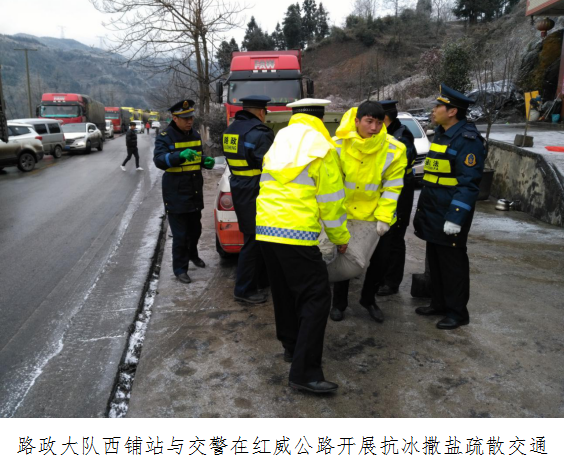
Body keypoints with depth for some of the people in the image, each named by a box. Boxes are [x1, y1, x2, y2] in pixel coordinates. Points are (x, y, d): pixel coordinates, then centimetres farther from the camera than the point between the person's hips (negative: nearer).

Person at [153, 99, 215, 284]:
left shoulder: (195, 135, 9)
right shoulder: (165, 137, -12)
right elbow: (159, 160, -26)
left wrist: (206, 161, -2)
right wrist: (180, 155, -43)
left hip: (195, 192, 6)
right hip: (176, 194, -6)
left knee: (195, 229, 18)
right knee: (180, 234, -3)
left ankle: (193, 254, 44)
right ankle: (180, 269, 10)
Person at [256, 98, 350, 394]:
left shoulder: (277, 143, 18)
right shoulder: (321, 147, -3)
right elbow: (330, 200, -2)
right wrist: (340, 237, 9)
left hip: (265, 227, 8)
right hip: (296, 233, -8)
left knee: (284, 291, 21)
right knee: (316, 296, -2)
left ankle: (291, 345, 35)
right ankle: (304, 372, -4)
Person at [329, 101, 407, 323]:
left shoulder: (394, 150, -15)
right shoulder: (339, 145, -16)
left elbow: (392, 187, -12)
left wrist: (384, 217, -18)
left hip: (374, 215, 1)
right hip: (343, 213, -1)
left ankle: (369, 300, 37)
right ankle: (339, 303, 29)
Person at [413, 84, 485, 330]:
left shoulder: (467, 139, -15)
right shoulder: (440, 134, 13)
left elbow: (469, 184, -20)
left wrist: (455, 217, -23)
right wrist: (422, 209, 21)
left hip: (451, 214, -9)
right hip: (432, 213, 9)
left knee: (452, 263, 2)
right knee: (435, 260, 16)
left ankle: (458, 312, 17)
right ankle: (439, 303, 31)